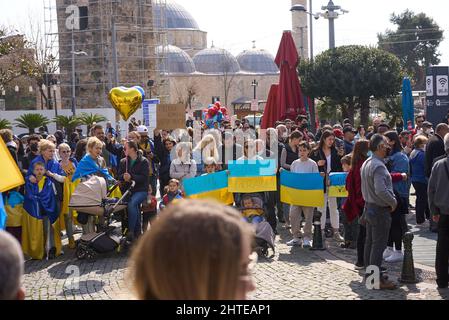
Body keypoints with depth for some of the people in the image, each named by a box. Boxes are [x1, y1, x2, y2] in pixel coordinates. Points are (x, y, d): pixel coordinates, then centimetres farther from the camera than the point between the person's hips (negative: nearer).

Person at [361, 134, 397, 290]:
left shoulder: (366, 163, 10)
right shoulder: (378, 166, -22)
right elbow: (381, 190, -32)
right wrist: (393, 202, -17)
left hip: (369, 206, 10)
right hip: (380, 210, -10)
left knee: (370, 242, 17)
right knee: (379, 245, -4)